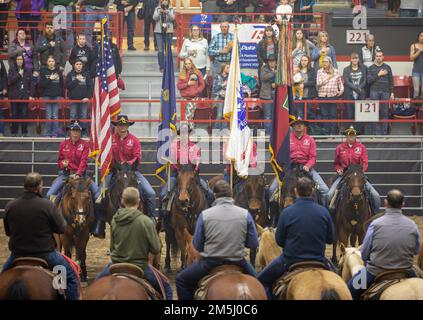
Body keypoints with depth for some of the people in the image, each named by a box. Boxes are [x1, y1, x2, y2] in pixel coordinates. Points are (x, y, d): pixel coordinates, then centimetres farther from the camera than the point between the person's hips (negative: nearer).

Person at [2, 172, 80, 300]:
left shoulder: (10, 206, -7)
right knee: (71, 277, 15)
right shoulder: (47, 206, -17)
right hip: (45, 254, -3)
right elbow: (61, 229, -8)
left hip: (17, 254, 3)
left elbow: (7, 232, 7)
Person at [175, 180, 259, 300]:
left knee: (181, 280, 20)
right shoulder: (245, 214, -5)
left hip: (210, 263, -2)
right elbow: (253, 244, 0)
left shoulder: (204, 215, -8)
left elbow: (197, 246, -1)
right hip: (237, 262, 2)